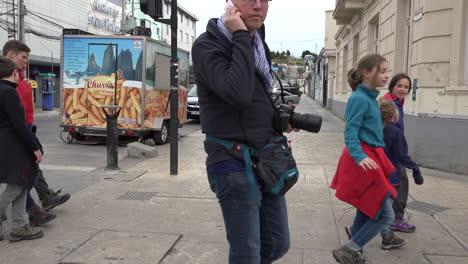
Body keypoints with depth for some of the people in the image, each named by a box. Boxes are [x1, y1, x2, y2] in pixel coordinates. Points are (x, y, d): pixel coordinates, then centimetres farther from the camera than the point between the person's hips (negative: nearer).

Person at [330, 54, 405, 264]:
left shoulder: (370, 97, 12)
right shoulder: (359, 99, -16)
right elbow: (350, 134, -21)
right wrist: (360, 157, -35)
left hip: (370, 157, 9)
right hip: (364, 160, -9)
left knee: (366, 210, 16)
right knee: (386, 214, -5)